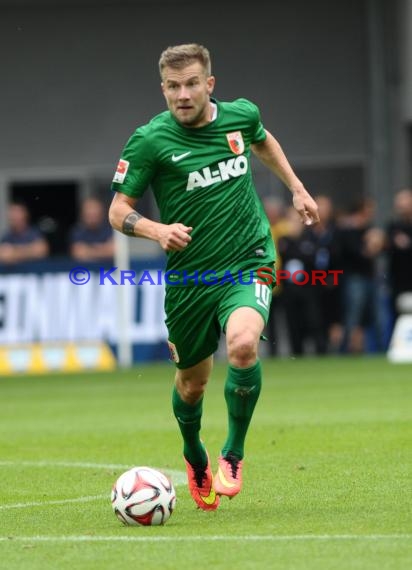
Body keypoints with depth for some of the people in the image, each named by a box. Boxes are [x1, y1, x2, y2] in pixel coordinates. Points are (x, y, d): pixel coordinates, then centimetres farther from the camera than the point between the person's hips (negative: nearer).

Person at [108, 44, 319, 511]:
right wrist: (157, 230, -27)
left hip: (248, 262, 0)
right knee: (192, 383, 12)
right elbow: (118, 210, -9)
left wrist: (296, 188, 20)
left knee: (243, 344, -29)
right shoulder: (150, 140, -12)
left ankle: (234, 453, -8)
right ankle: (194, 457, 46)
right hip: (189, 275, 0)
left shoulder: (241, 115, -2)